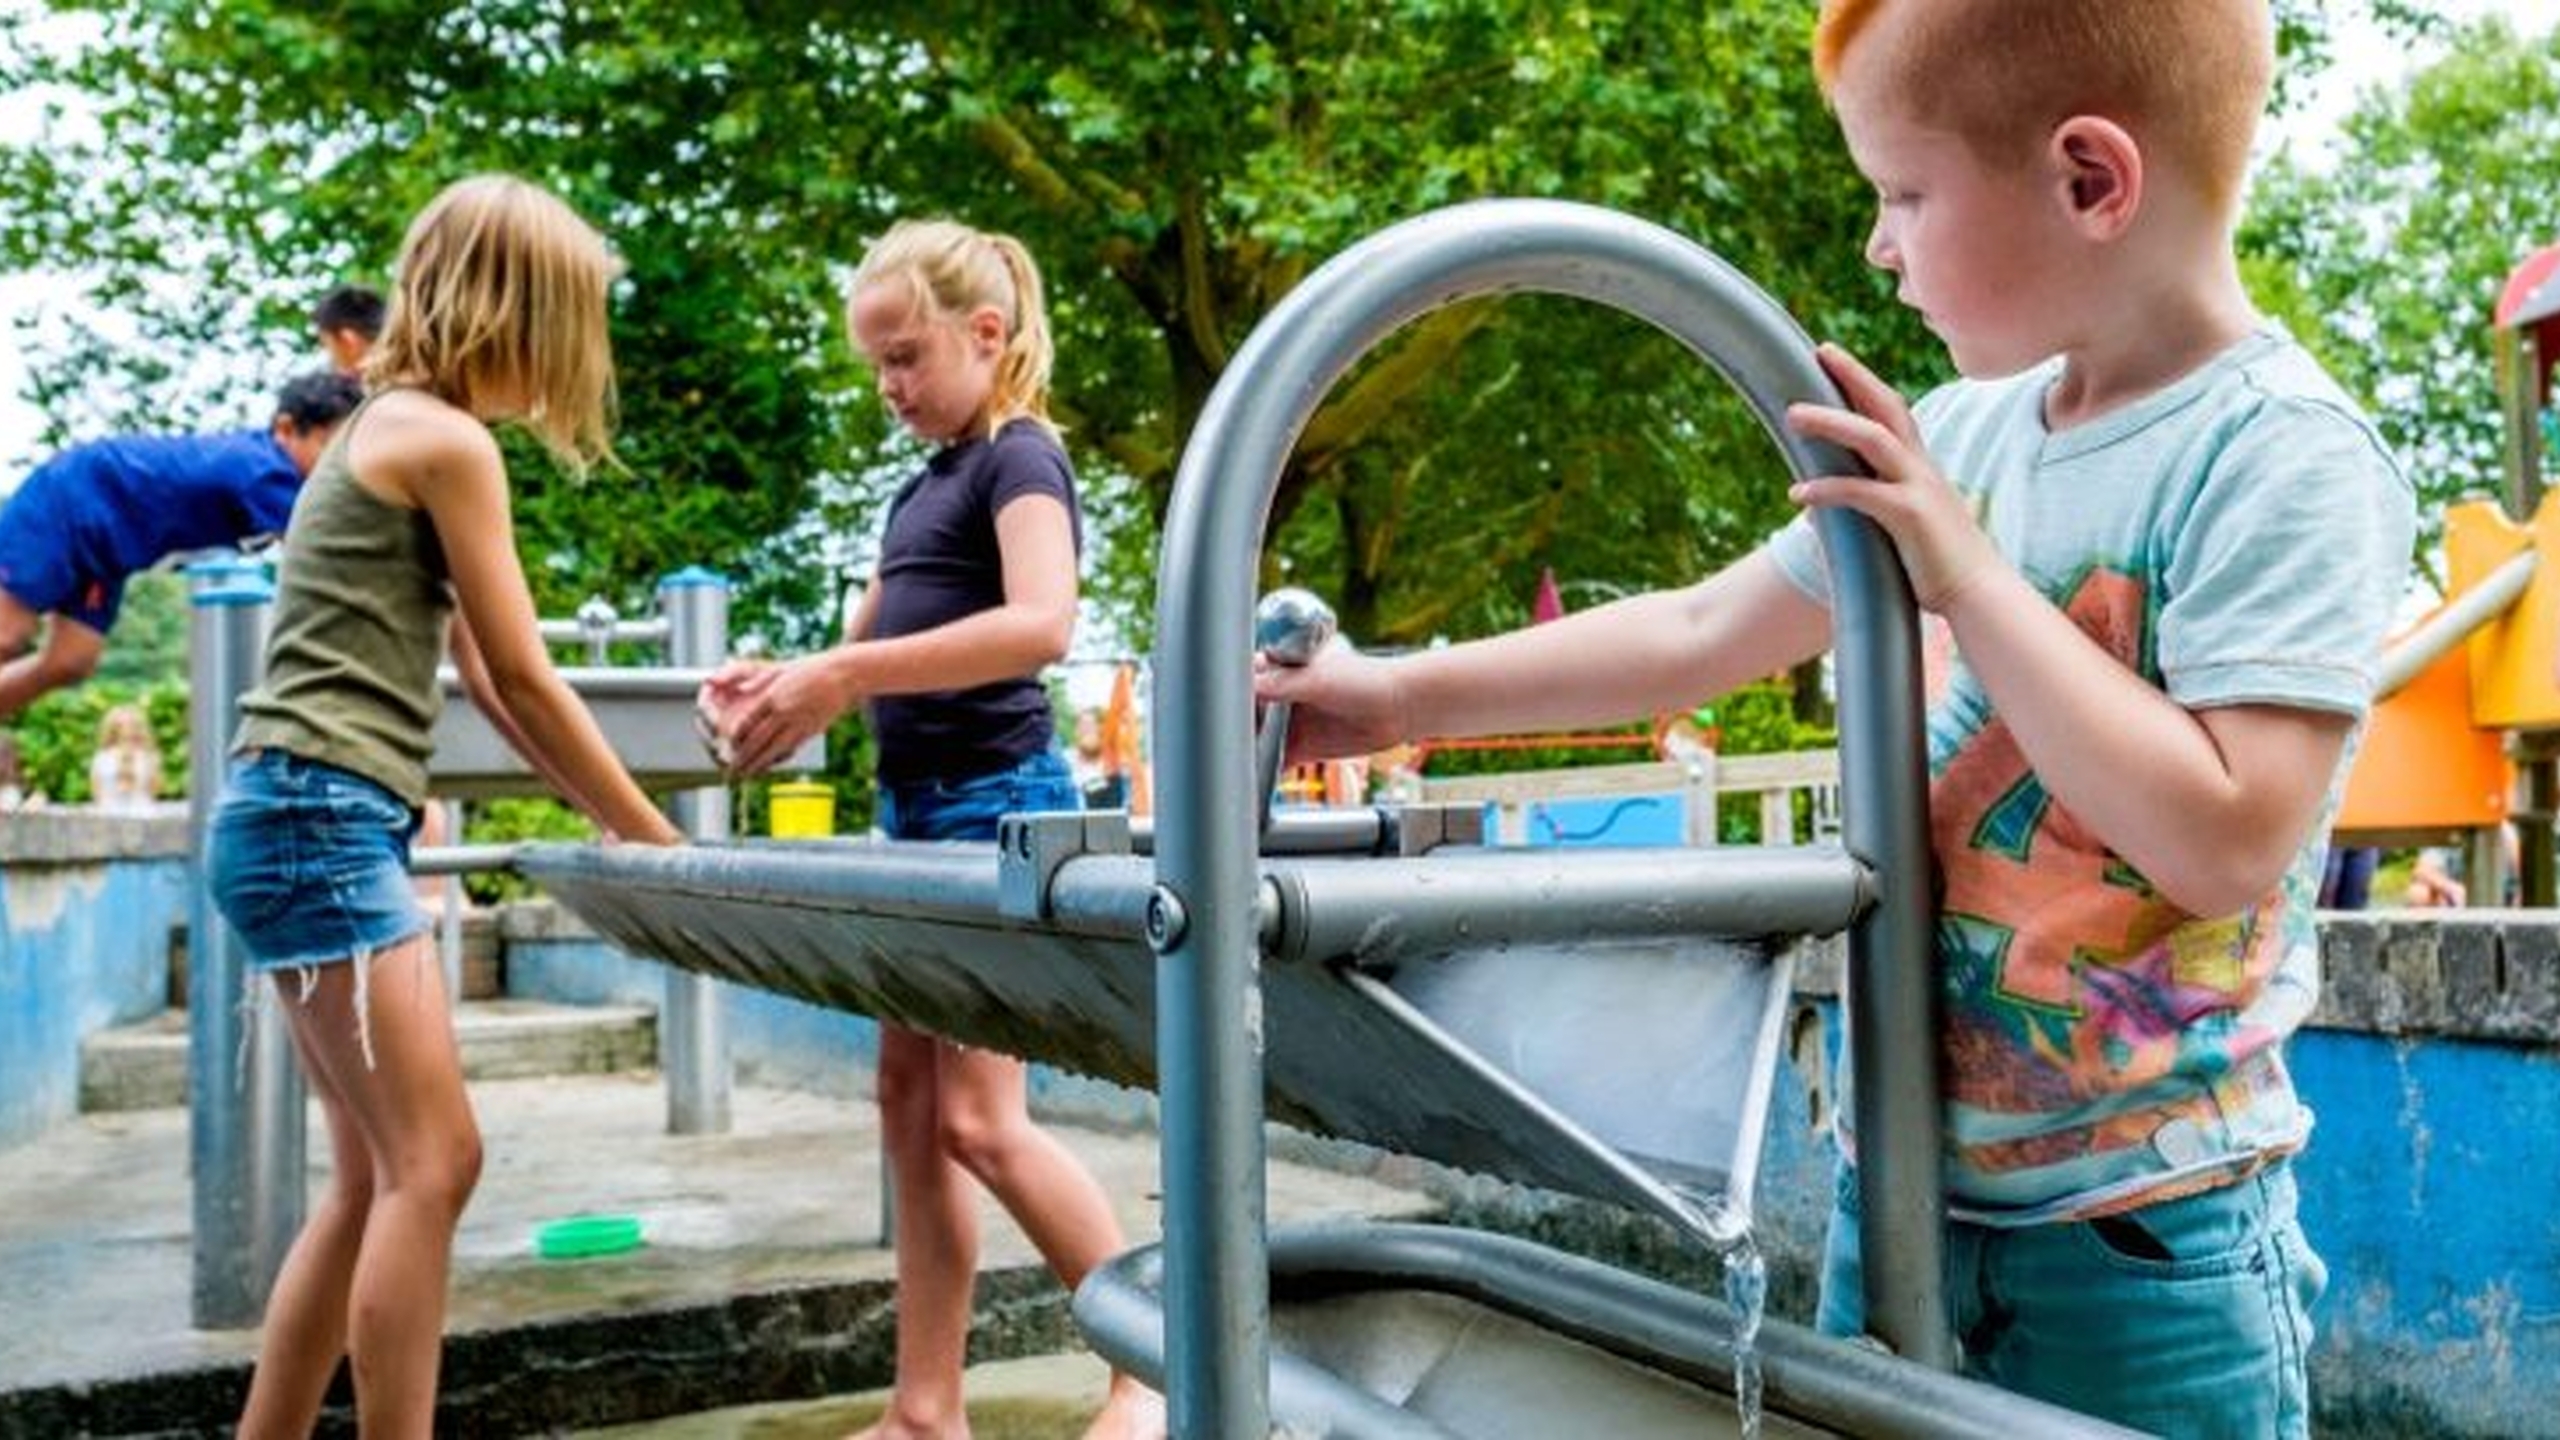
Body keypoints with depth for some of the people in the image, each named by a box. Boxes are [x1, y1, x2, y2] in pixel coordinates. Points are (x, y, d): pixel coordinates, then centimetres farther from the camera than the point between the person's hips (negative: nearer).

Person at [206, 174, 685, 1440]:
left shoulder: (388, 430, 20)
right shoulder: (445, 439, -9)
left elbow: (486, 684, 20)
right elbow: (527, 683, -8)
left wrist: (617, 828, 19)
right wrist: (657, 845, 2)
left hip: (306, 824, 10)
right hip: (318, 820, -10)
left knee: (377, 1176, 11)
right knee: (433, 1163, -9)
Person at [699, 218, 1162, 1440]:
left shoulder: (1020, 458, -9)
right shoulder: (921, 489, 18)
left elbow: (1040, 624, -27)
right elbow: (874, 650, 18)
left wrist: (845, 676, -30)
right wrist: (787, 681, -4)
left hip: (997, 803, -9)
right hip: (918, 809, 9)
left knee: (977, 1117, -9)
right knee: (911, 1103, 7)